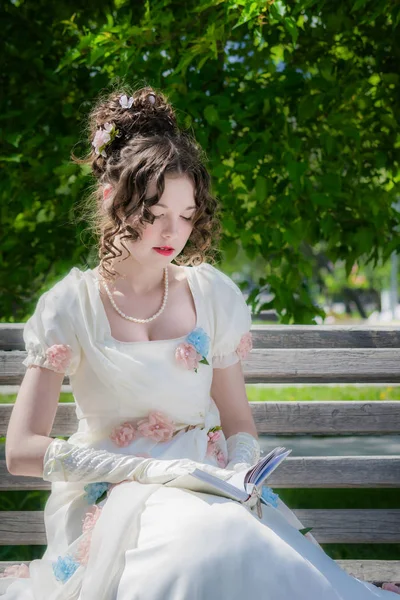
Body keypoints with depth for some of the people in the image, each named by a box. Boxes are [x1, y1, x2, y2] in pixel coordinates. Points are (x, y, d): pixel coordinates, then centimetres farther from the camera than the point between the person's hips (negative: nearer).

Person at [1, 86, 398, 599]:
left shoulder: (213, 295, 8)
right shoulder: (71, 306, -1)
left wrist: (238, 474, -10)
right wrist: (157, 470, -17)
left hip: (205, 490, 3)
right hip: (109, 495, -3)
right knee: (206, 542, -37)